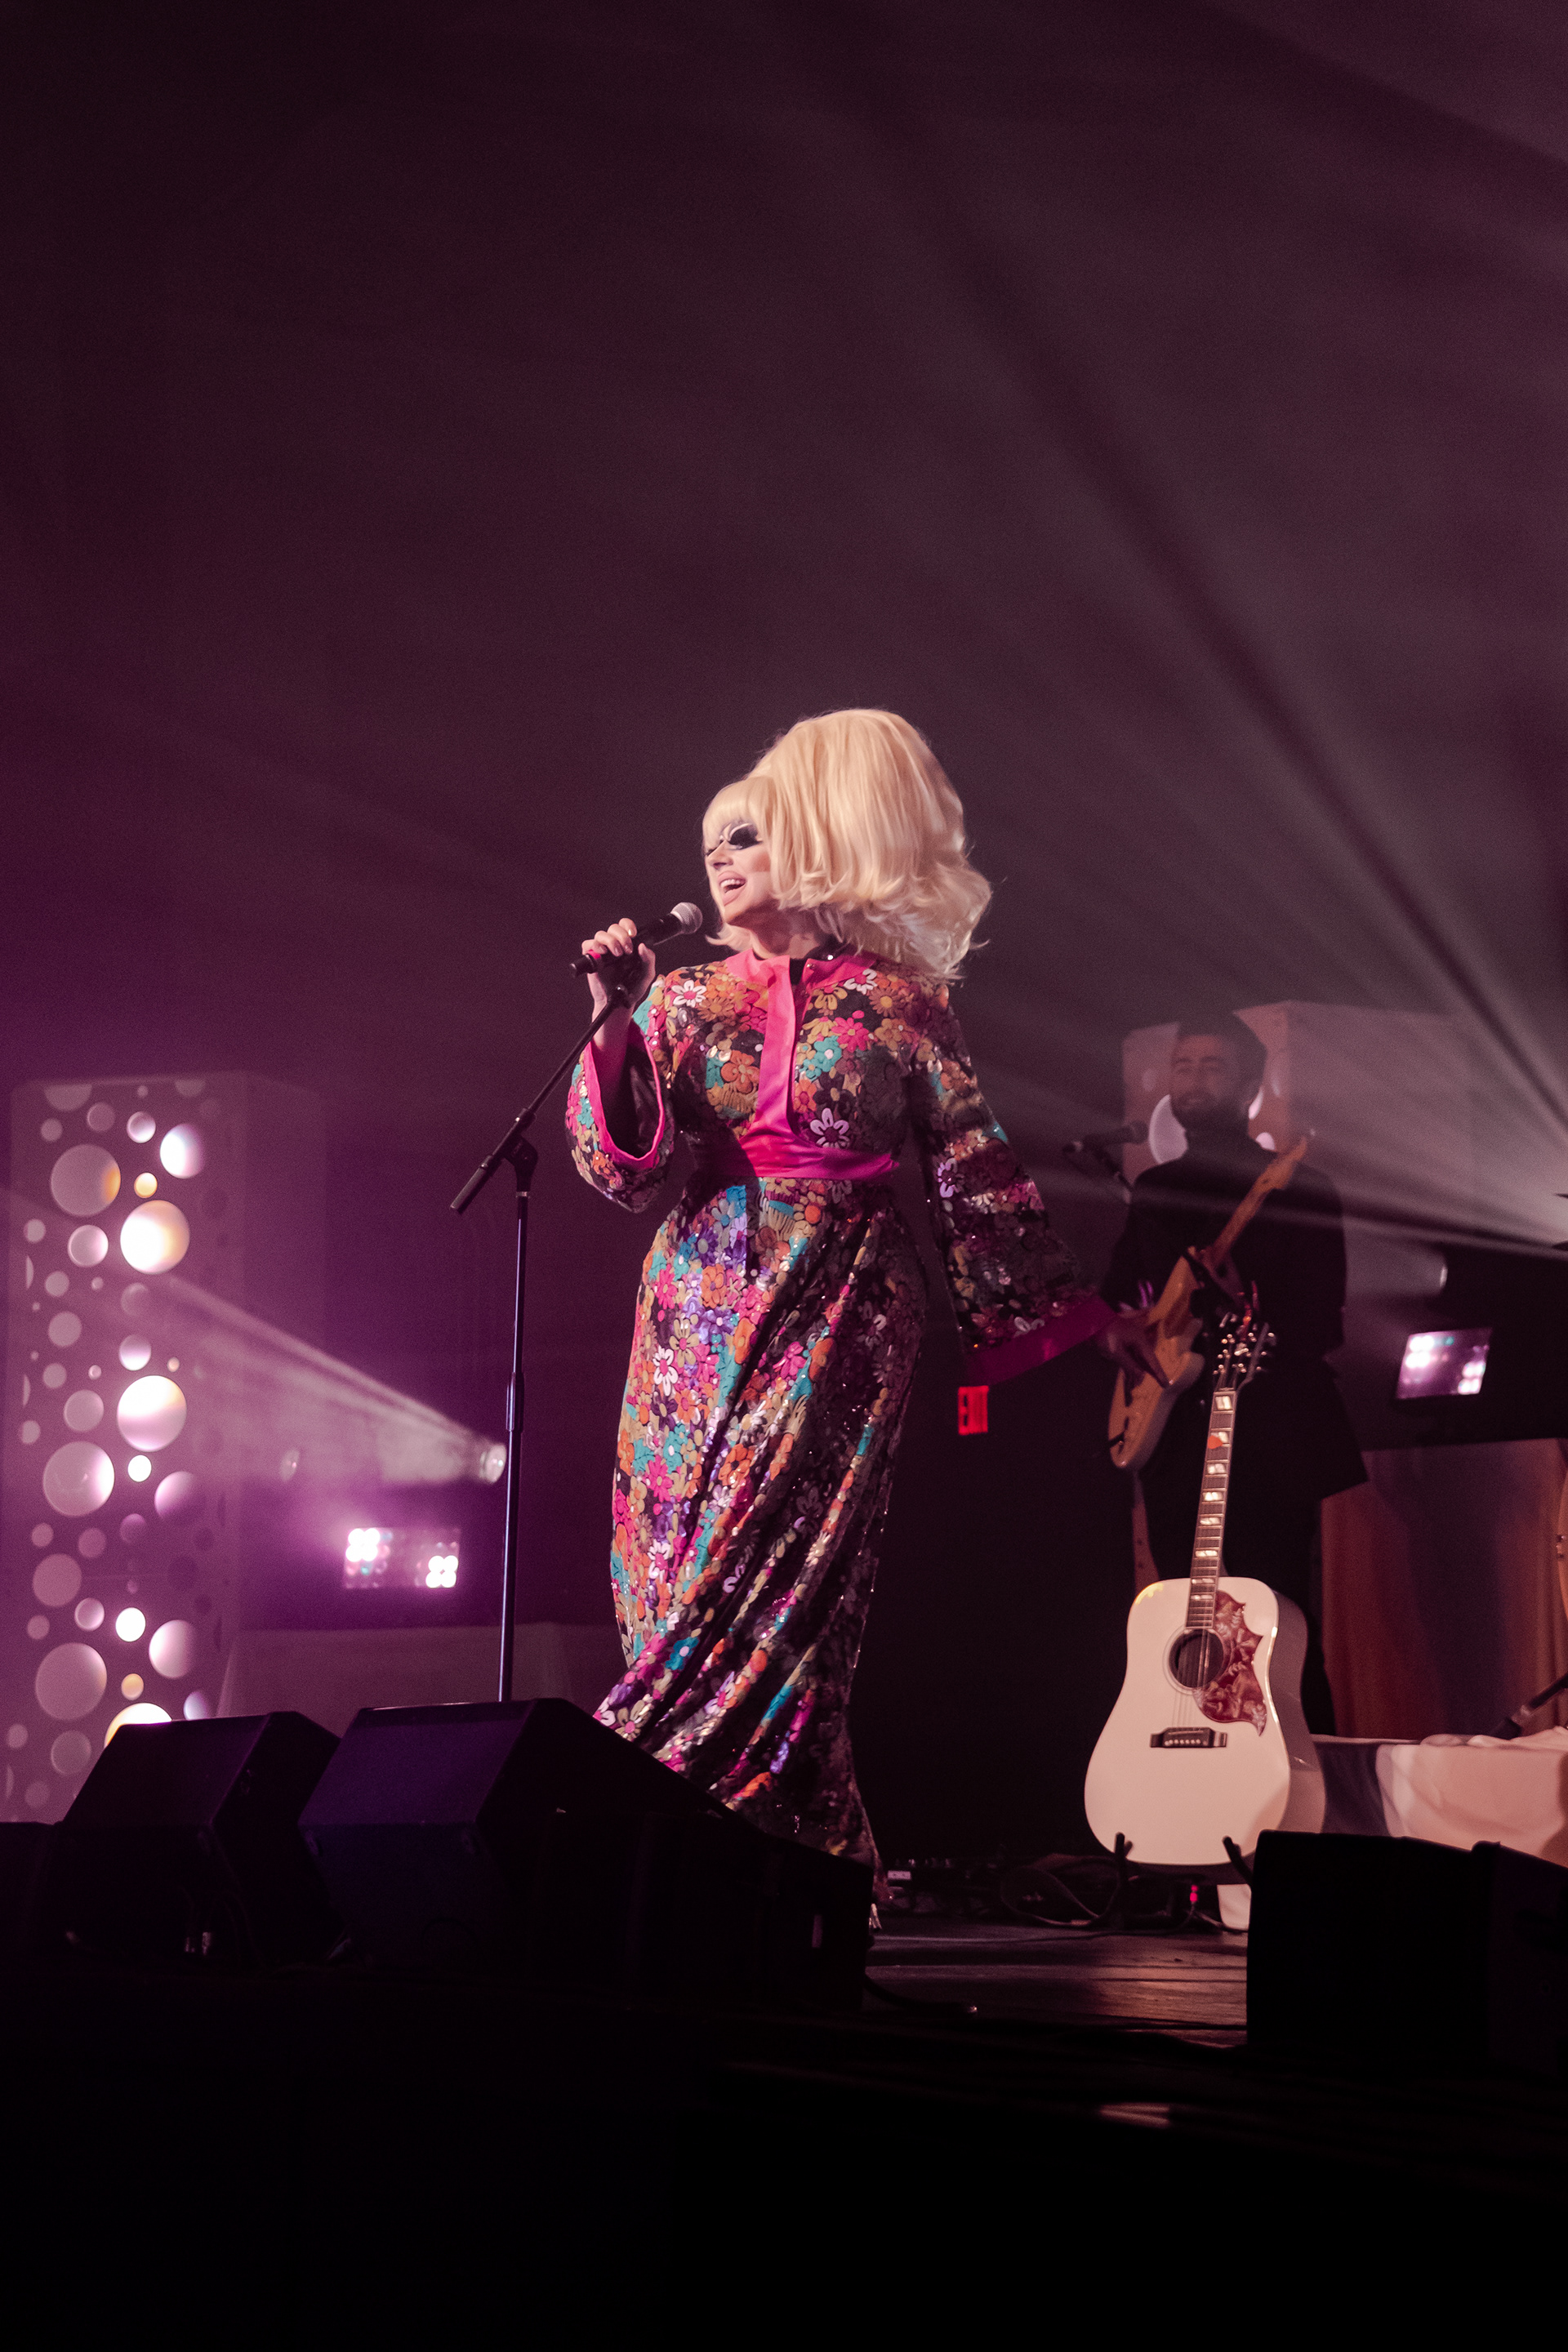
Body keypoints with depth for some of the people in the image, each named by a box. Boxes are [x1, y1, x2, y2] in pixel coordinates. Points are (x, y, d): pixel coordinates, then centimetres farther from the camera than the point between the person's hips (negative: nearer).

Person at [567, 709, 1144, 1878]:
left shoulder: (894, 1001, 2)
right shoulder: (686, 1000, 10)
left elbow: (977, 1174, 4)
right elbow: (622, 1166, 2)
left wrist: (1055, 1312, 3)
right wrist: (615, 1022, -8)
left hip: (839, 1311, -3)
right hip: (706, 1309, 3)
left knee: (773, 1570, -12)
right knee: (684, 1557, -2)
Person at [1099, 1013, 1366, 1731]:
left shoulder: (1296, 1188, -1)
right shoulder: (1154, 1191, 17)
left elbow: (1323, 1324, -8)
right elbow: (1115, 1295, 24)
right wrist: (1116, 1329, 2)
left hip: (1268, 1441, -6)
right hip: (1176, 1436, 6)